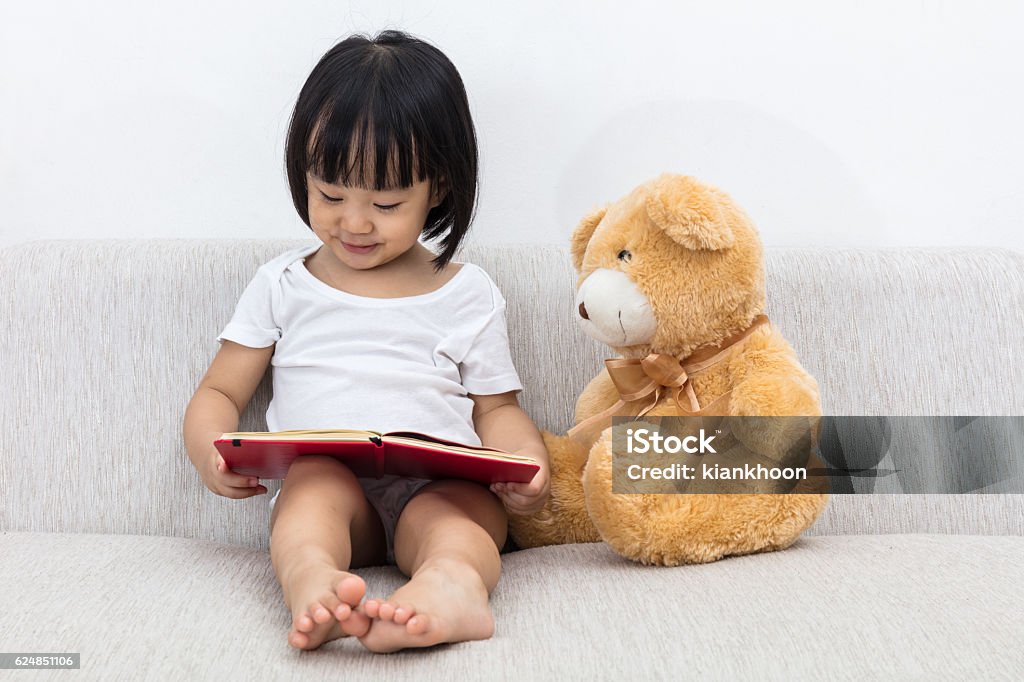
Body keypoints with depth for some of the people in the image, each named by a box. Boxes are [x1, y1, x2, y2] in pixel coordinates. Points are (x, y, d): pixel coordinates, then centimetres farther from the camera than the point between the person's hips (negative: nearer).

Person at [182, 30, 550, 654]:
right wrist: (209, 451, -7)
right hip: (322, 483, 0)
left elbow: (496, 409, 17)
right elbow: (221, 393, 17)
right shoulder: (282, 285, 17)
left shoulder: (468, 293, 16)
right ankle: (313, 581, -60)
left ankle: (452, 582, -62)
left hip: (443, 483, 0)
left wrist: (528, 465, -7)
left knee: (461, 511, -33)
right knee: (317, 478, -33)